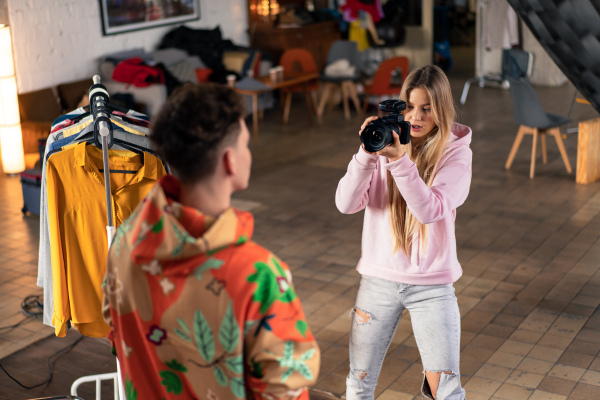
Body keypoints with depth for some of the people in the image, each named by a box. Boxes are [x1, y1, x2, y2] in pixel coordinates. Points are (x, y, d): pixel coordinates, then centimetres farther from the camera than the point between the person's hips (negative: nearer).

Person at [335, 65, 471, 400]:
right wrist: (366, 153, -25)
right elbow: (346, 204, -12)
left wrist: (399, 160, -32)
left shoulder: (456, 152, -7)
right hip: (379, 280, 2)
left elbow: (430, 210, -22)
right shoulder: (386, 141, -2)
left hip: (431, 283, -1)